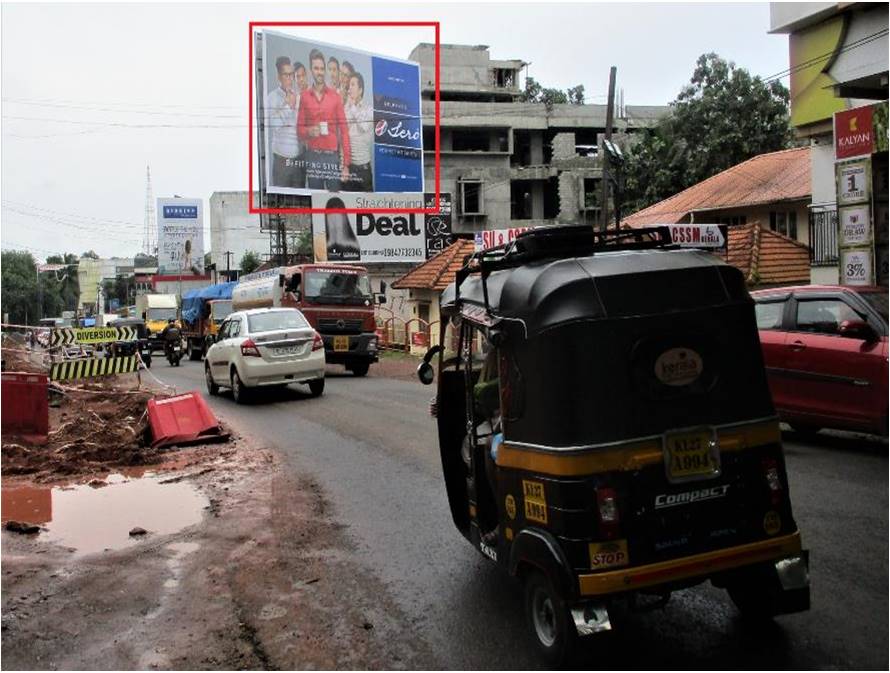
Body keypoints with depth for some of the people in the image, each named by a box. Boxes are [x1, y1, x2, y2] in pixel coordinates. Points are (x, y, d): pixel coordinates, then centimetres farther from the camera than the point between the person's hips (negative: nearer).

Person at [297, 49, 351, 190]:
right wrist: (309, 132, -13)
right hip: (312, 156, 1)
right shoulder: (304, 97, 8)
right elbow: (299, 130, 12)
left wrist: (346, 163, -4)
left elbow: (343, 129, 3)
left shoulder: (335, 95, 5)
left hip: (332, 155, -1)